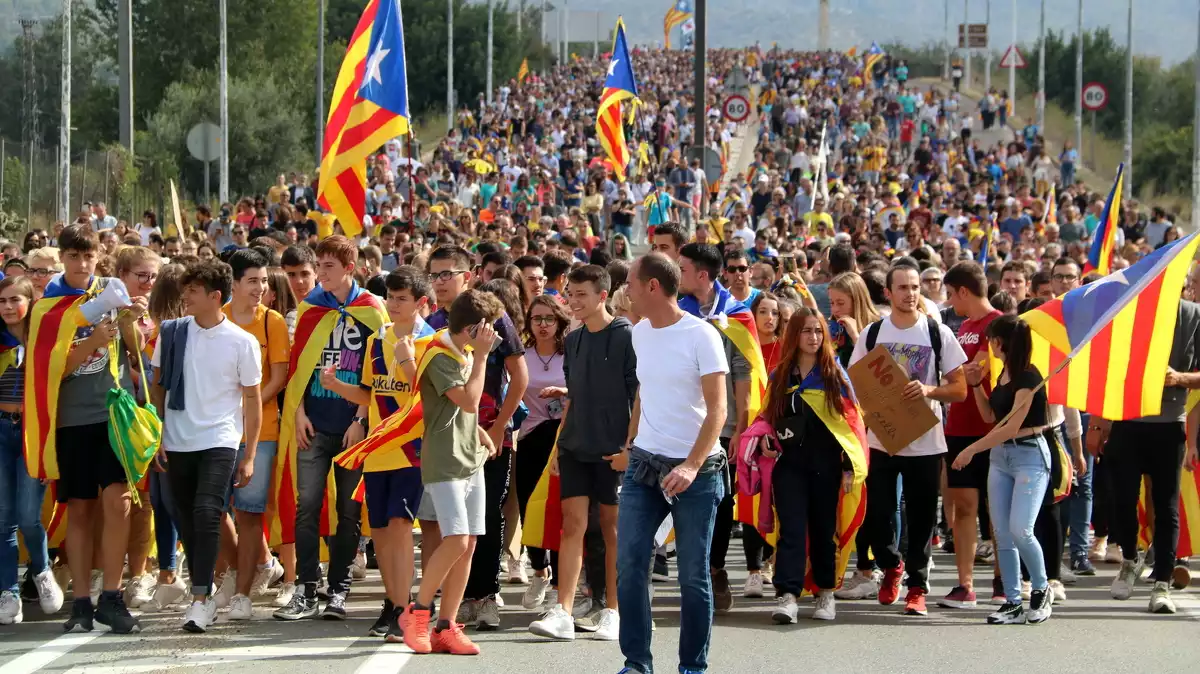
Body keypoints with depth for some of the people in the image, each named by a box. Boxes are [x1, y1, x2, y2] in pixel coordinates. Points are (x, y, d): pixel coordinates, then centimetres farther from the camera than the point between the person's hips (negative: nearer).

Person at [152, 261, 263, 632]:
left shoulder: (242, 342, -4)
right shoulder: (172, 332, 3)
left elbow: (252, 400, 1)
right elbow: (158, 386, 12)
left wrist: (249, 455, -1)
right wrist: (156, 434, 6)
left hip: (220, 441, -4)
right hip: (177, 443, 4)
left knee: (207, 513, -19)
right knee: (188, 520, 7)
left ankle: (201, 599, -17)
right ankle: (203, 594, 18)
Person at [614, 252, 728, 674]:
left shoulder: (701, 336, -11)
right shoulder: (640, 333, 8)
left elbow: (717, 410, -14)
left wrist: (692, 466, -23)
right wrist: (629, 446, 15)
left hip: (695, 471, -5)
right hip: (644, 465, 5)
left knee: (693, 575, 2)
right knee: (629, 565, -3)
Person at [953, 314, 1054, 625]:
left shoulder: (1028, 376, -15)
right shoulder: (1003, 372, 11)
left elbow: (1012, 426, -19)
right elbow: (990, 416, 21)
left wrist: (971, 450, -15)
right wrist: (976, 384, 9)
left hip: (1029, 455, -9)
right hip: (1000, 455, 9)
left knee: (1020, 529, -17)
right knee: (1002, 534, 3)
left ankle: (1041, 590, 4)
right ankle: (1013, 603, 6)